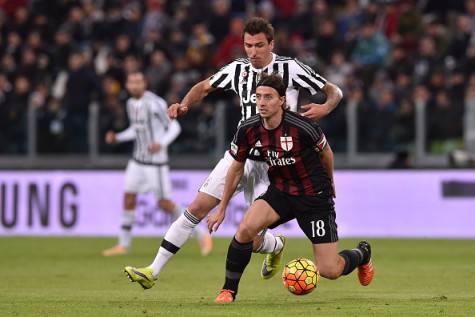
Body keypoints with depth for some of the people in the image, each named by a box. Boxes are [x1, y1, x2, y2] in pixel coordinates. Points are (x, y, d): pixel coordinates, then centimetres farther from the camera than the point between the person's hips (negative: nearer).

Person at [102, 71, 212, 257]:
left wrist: (161, 144, -29)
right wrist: (117, 138, 8)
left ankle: (201, 234, 8)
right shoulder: (131, 104, 8)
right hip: (138, 159, 7)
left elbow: (174, 127, -13)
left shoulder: (155, 103, -16)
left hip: (156, 160, -7)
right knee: (128, 196, 1)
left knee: (164, 203, -5)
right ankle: (124, 244, 10)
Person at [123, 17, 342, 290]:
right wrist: (185, 104, 1)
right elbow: (205, 87, 20)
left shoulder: (290, 68, -8)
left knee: (252, 241, -5)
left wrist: (325, 108, -25)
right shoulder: (239, 69, 4)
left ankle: (276, 246, 34)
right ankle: (153, 272, -4)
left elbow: (334, 92, -3)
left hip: (272, 165, -4)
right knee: (196, 209, -8)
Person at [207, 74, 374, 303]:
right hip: (279, 192, 3)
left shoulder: (302, 127, -24)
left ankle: (362, 253, 30)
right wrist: (222, 208, 11)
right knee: (246, 228, -27)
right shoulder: (248, 130, -12)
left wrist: (329, 182, 17)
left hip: (315, 197, -3)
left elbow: (325, 153, -1)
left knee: (329, 271, -6)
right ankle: (229, 290, -8)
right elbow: (236, 169, 6)